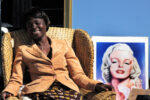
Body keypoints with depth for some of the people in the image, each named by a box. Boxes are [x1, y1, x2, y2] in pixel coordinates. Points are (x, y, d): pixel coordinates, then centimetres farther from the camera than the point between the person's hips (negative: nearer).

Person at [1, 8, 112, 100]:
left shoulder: (63, 45, 25)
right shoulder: (23, 50, 22)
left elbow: (78, 74, 18)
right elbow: (16, 80, 13)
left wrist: (96, 85, -2)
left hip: (67, 89, 2)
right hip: (39, 91, -2)